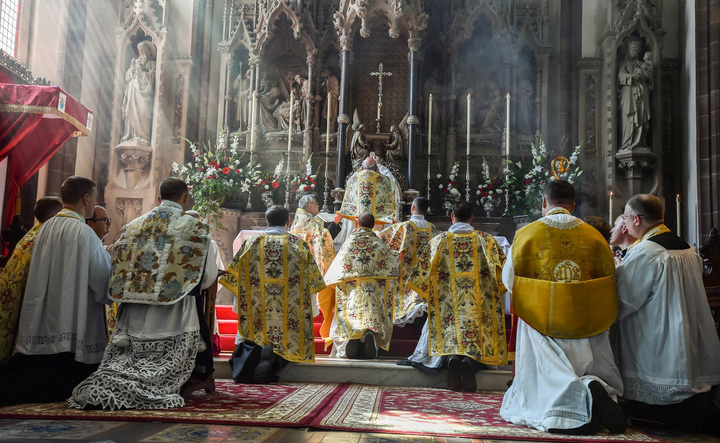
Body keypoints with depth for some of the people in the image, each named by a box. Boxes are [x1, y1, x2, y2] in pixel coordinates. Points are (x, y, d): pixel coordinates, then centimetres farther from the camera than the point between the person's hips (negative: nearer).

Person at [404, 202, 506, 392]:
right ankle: (470, 363, -26)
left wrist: (433, 297, 19)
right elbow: (503, 270, 3)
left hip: (447, 307, 0)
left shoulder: (439, 241, 6)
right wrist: (493, 291, 19)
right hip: (479, 309, 0)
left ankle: (451, 358, -23)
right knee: (479, 345, 6)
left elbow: (422, 273, 5)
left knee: (448, 340, 10)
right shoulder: (485, 239, 6)